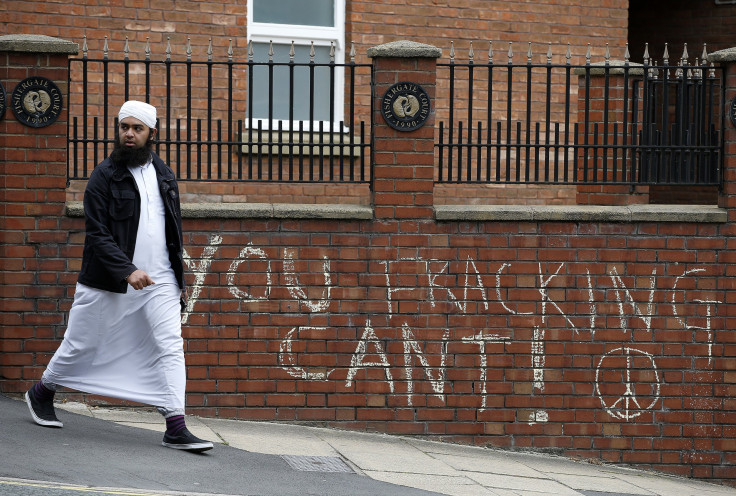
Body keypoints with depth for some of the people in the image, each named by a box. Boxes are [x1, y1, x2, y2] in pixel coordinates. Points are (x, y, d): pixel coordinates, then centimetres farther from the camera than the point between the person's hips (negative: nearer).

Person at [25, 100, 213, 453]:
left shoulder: (164, 176, 10)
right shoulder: (104, 176, -6)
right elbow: (97, 234, -13)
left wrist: (178, 279, 16)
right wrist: (127, 271, -25)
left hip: (159, 280, 4)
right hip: (108, 282, -4)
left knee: (170, 347, -9)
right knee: (81, 345, 9)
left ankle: (176, 428, -11)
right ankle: (41, 394, 34)